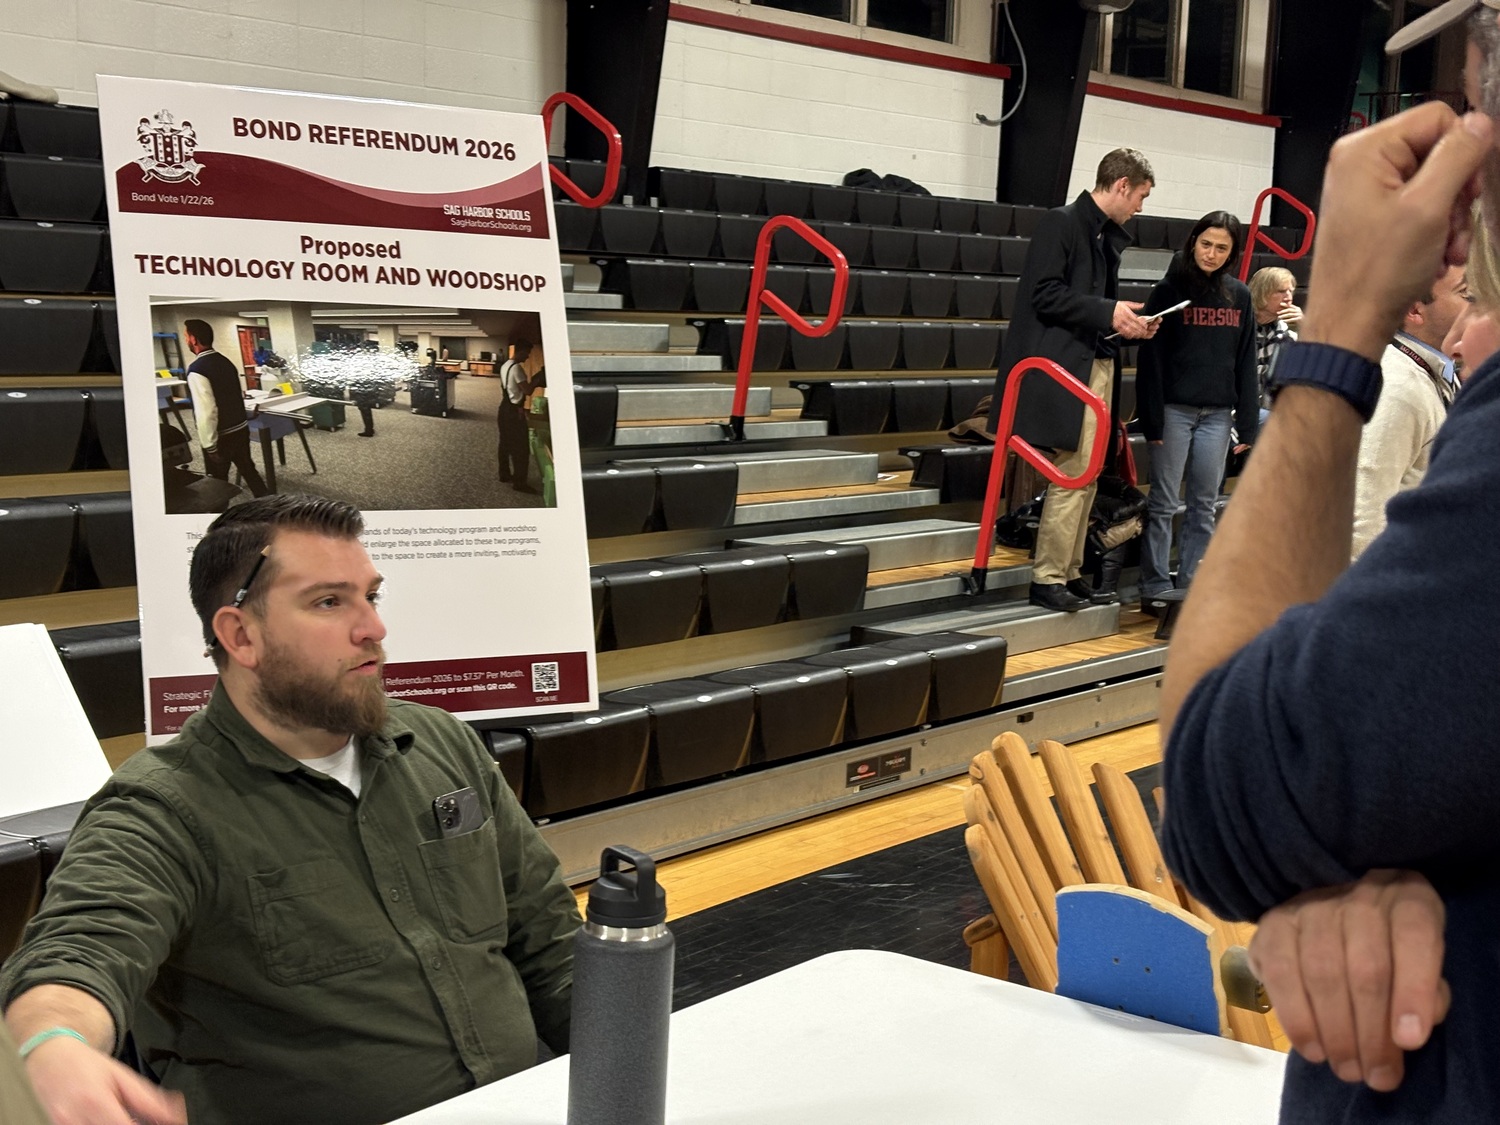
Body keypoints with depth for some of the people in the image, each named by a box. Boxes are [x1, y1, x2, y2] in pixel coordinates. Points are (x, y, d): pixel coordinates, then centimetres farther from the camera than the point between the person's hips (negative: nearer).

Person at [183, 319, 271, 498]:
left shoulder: (197, 370, -20)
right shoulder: (225, 361, 6)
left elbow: (206, 411, -25)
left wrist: (209, 446, -20)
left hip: (221, 436, -7)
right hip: (241, 428, 7)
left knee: (218, 482, 8)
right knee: (248, 470, 16)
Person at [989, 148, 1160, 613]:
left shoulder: (1109, 237, 18)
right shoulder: (1061, 223, -8)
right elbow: (1045, 294, -16)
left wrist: (1128, 322, 7)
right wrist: (1108, 313, -18)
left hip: (1098, 364, 9)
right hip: (1066, 366, -9)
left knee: (1086, 476, 11)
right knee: (1073, 474, -9)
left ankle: (1069, 573, 18)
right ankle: (1047, 579, -2)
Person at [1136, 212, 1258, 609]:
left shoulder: (1239, 296, 8)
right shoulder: (1169, 290, -3)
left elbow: (1246, 363, 10)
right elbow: (1151, 358, -6)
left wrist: (1247, 421, 5)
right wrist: (1152, 419, -12)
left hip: (1217, 413, 4)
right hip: (1174, 409, -4)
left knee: (1204, 505, 7)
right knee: (1164, 503, 0)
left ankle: (1192, 588, 14)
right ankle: (1155, 589, 5)